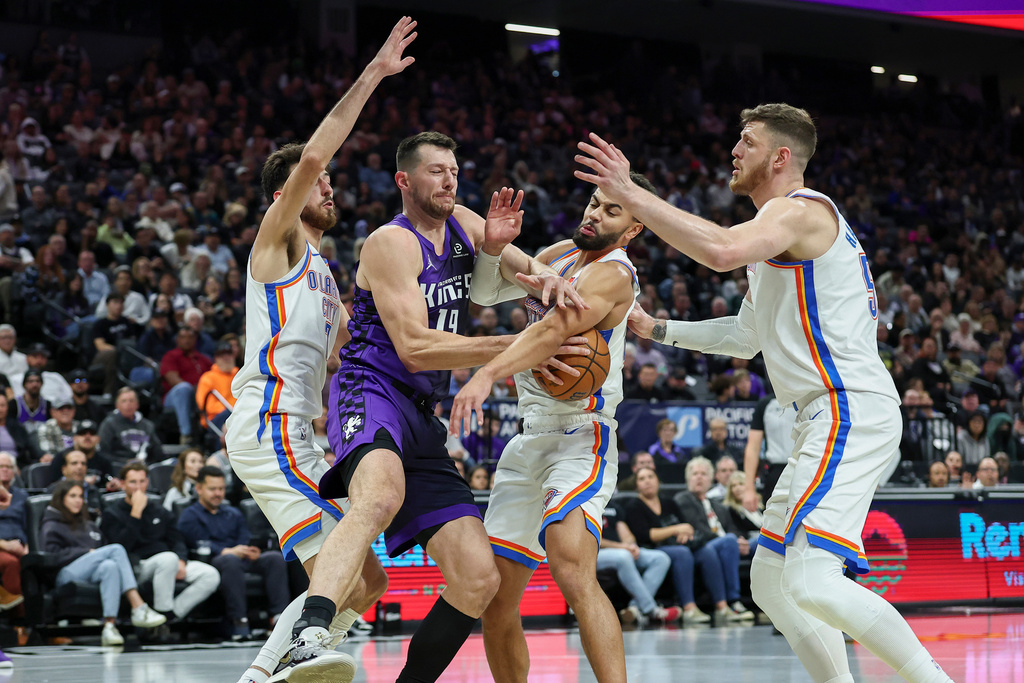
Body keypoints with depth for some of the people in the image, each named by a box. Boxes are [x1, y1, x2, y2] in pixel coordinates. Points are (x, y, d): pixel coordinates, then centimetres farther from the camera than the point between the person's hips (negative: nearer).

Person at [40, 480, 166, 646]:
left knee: (110, 566, -35)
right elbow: (54, 555, -1)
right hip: (65, 574, -5)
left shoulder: (89, 525, 36)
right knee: (117, 549, -26)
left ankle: (109, 626, -49)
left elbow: (103, 549, 28)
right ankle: (139, 608, -42)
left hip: (91, 574, 5)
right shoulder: (52, 527, 16)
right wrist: (88, 552, -8)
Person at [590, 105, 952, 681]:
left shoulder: (801, 209, -9)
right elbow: (746, 336, 33)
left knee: (812, 582, -23)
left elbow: (723, 251, -30)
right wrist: (659, 329, 29)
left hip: (852, 412, -11)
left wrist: (631, 195, -24)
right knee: (771, 581, 12)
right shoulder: (783, 229, 25)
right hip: (833, 418, 11)